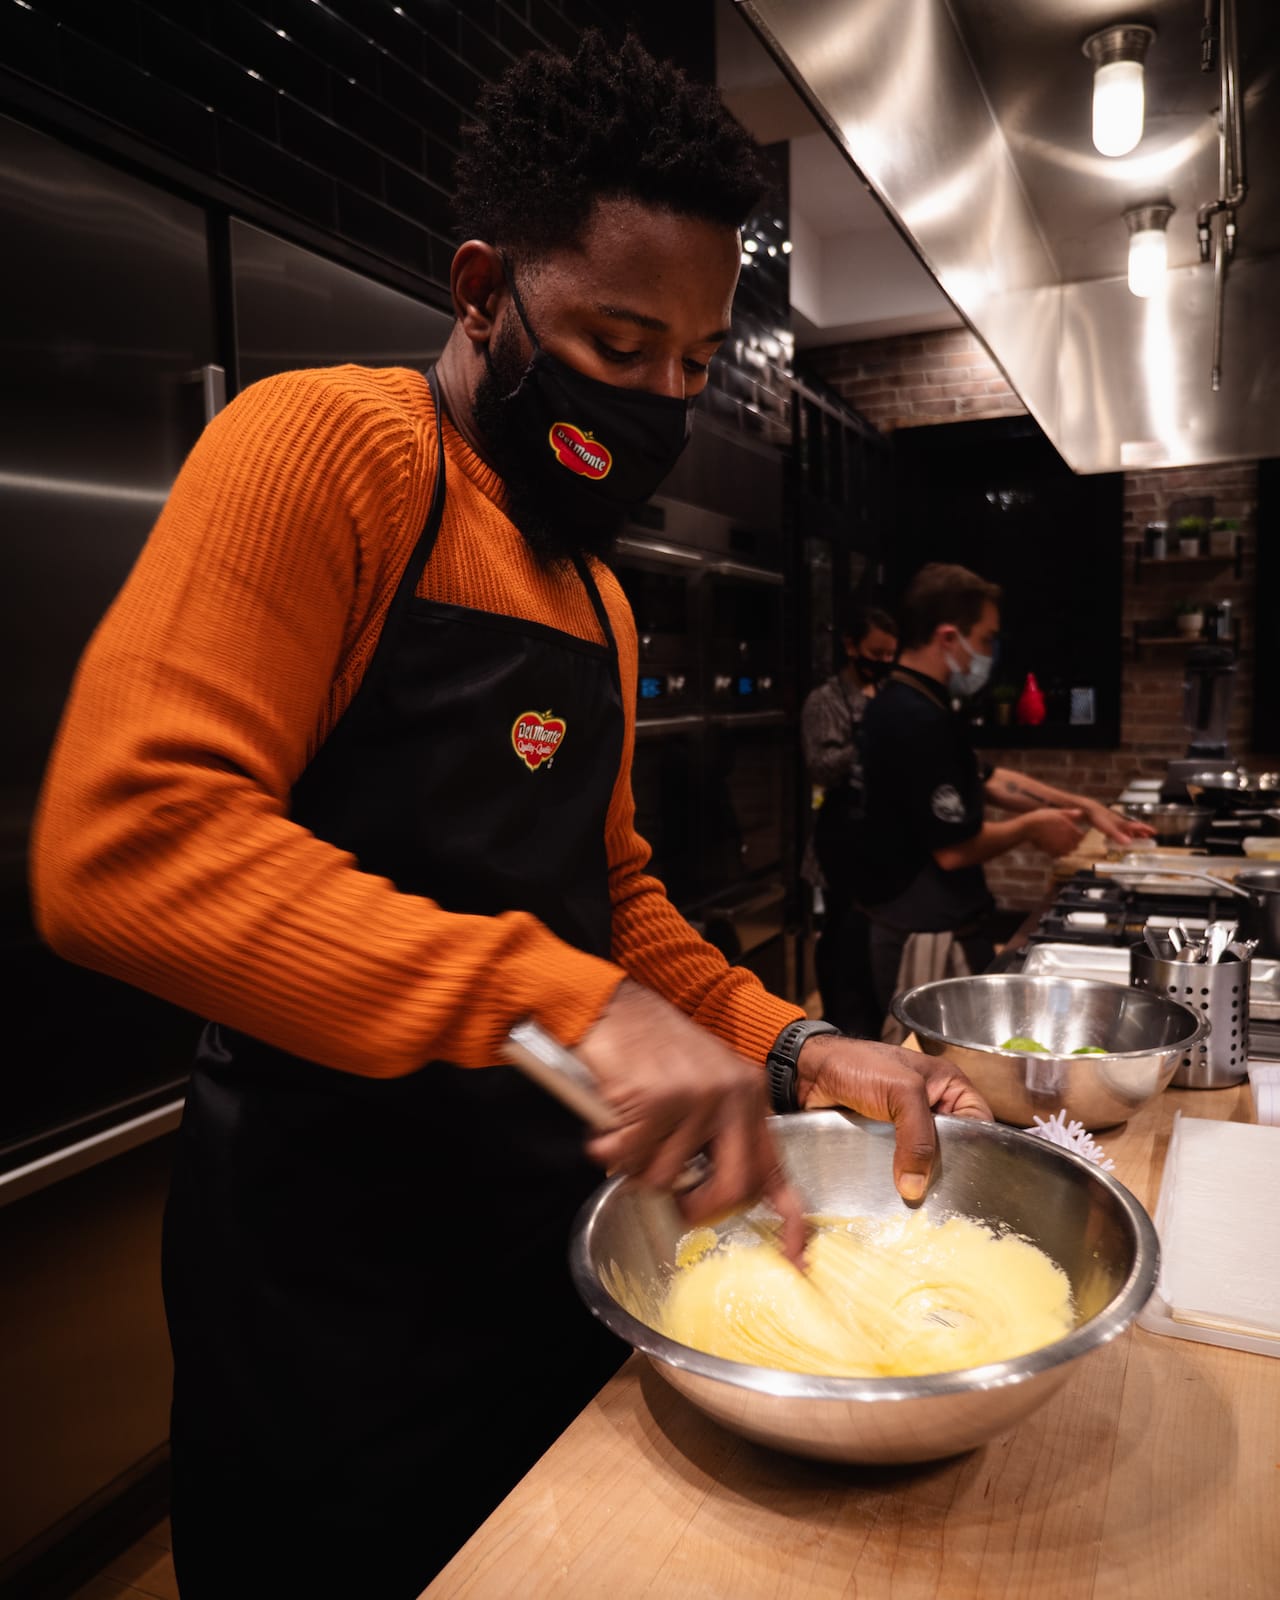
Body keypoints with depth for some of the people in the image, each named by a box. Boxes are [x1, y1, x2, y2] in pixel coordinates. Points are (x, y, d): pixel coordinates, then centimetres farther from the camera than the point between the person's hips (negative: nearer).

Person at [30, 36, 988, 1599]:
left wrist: (784, 1045, -2)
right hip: (333, 1267, -7)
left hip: (558, 1222, 8)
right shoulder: (327, 445, -14)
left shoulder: (599, 597, 11)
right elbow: (125, 844, -25)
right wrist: (559, 999, -32)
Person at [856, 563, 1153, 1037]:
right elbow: (954, 849, -24)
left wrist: (1084, 806, 17)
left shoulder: (907, 706, 9)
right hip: (929, 943, -10)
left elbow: (986, 779, 19)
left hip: (929, 928, 10)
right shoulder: (920, 721, -24)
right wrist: (1031, 827, -5)